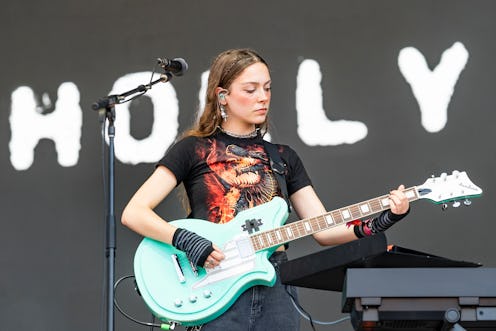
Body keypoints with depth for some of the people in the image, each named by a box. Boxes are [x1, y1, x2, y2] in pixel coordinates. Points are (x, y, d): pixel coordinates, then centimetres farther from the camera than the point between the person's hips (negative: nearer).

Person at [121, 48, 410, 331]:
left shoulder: (283, 158, 15)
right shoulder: (194, 150, 3)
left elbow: (323, 230, 9)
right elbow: (134, 213, -4)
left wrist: (384, 220, -5)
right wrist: (188, 241, -18)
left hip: (275, 291, 4)